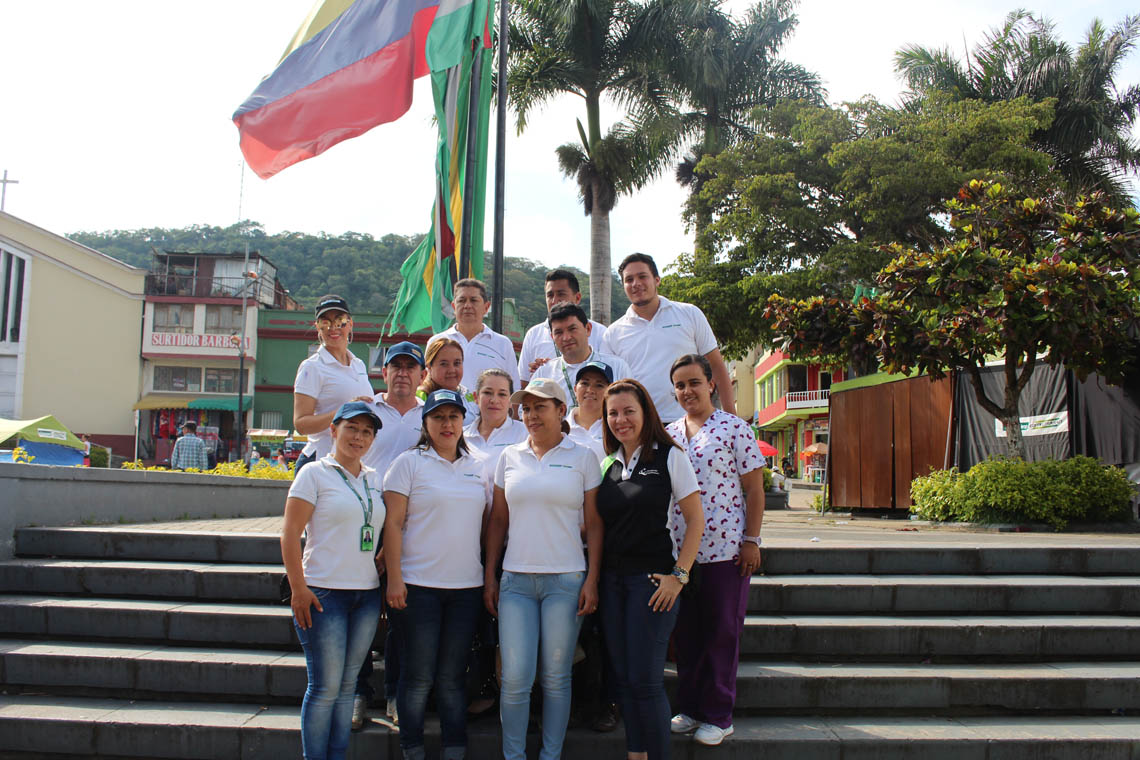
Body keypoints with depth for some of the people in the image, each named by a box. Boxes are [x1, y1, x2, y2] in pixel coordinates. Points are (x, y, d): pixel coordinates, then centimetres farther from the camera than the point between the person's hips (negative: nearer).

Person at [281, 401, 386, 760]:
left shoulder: (374, 479, 13)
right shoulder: (315, 473, -3)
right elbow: (290, 534, -7)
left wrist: (383, 572, 10)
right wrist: (298, 589, -13)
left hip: (367, 594, 5)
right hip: (324, 594, -5)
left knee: (347, 685, 10)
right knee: (325, 686, -3)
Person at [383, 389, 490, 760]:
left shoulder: (478, 466, 12)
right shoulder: (410, 462, 0)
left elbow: (489, 523, 15)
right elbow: (393, 524, -4)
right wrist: (394, 577, -11)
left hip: (467, 586, 3)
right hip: (419, 585, -3)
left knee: (453, 676, 10)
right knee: (418, 676, 3)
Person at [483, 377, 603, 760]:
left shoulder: (582, 457, 3)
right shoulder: (510, 457, 10)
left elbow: (594, 523, 2)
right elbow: (498, 520, 13)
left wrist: (592, 579, -4)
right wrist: (489, 576, 8)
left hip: (566, 578, -2)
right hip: (516, 579, 2)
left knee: (556, 677, 5)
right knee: (515, 676, -2)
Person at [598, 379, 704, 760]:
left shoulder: (669, 457, -4)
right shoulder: (607, 465, 12)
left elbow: (695, 519, -5)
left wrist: (679, 575, -11)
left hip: (653, 578, -5)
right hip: (613, 580, 5)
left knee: (645, 680, -5)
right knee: (623, 679, 9)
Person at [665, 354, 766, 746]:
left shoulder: (734, 428, -4)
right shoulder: (668, 434, 9)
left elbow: (754, 488, -5)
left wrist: (751, 540, -9)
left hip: (725, 549, -4)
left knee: (722, 633, 5)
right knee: (685, 632, 12)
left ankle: (718, 715, 17)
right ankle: (689, 707, 26)